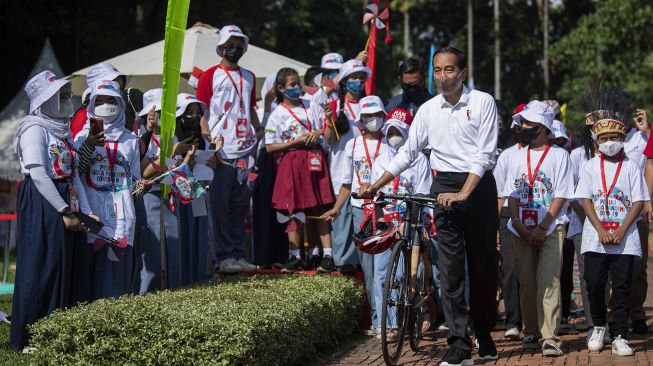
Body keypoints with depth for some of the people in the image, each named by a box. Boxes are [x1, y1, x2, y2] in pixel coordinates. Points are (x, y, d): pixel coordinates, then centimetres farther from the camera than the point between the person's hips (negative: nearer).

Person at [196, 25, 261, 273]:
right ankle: (224, 256, 0)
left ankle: (238, 254, 15)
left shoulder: (249, 77, 18)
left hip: (244, 149, 6)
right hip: (221, 152, -6)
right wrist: (207, 134, -18)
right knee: (220, 204, -3)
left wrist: (258, 128, 8)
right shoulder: (210, 76, 1)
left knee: (241, 204, 9)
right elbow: (201, 110, -3)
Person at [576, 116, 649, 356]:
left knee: (622, 287, -3)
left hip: (625, 239, -1)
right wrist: (601, 230, -11)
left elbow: (639, 202, 0)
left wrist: (621, 231, -11)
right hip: (595, 237, 1)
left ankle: (619, 336, -1)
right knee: (595, 283, 0)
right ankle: (598, 327, 21)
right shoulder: (591, 166, 7)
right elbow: (585, 200, 1)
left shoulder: (631, 167, 4)